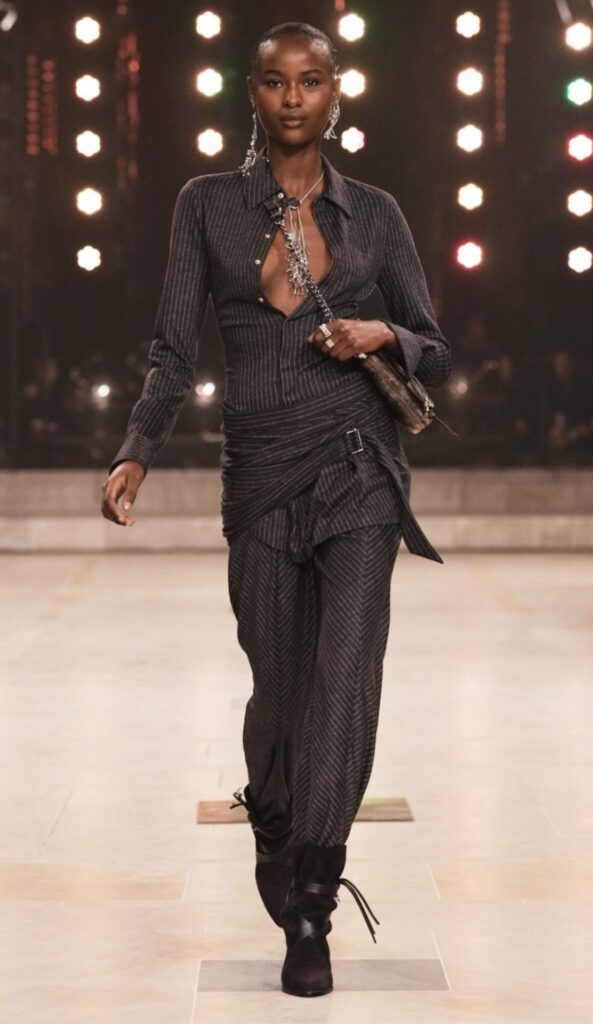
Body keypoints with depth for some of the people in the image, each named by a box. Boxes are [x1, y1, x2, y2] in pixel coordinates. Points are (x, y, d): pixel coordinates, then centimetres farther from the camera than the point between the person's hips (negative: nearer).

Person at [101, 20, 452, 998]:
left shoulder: (374, 212, 7)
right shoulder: (207, 203, 5)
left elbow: (437, 356, 13)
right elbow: (174, 351, 1)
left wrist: (384, 336, -9)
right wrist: (135, 455, -14)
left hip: (357, 465, 0)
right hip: (259, 471, 1)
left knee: (343, 678, -13)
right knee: (278, 686, 6)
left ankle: (308, 915, -8)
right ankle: (271, 816, 39)